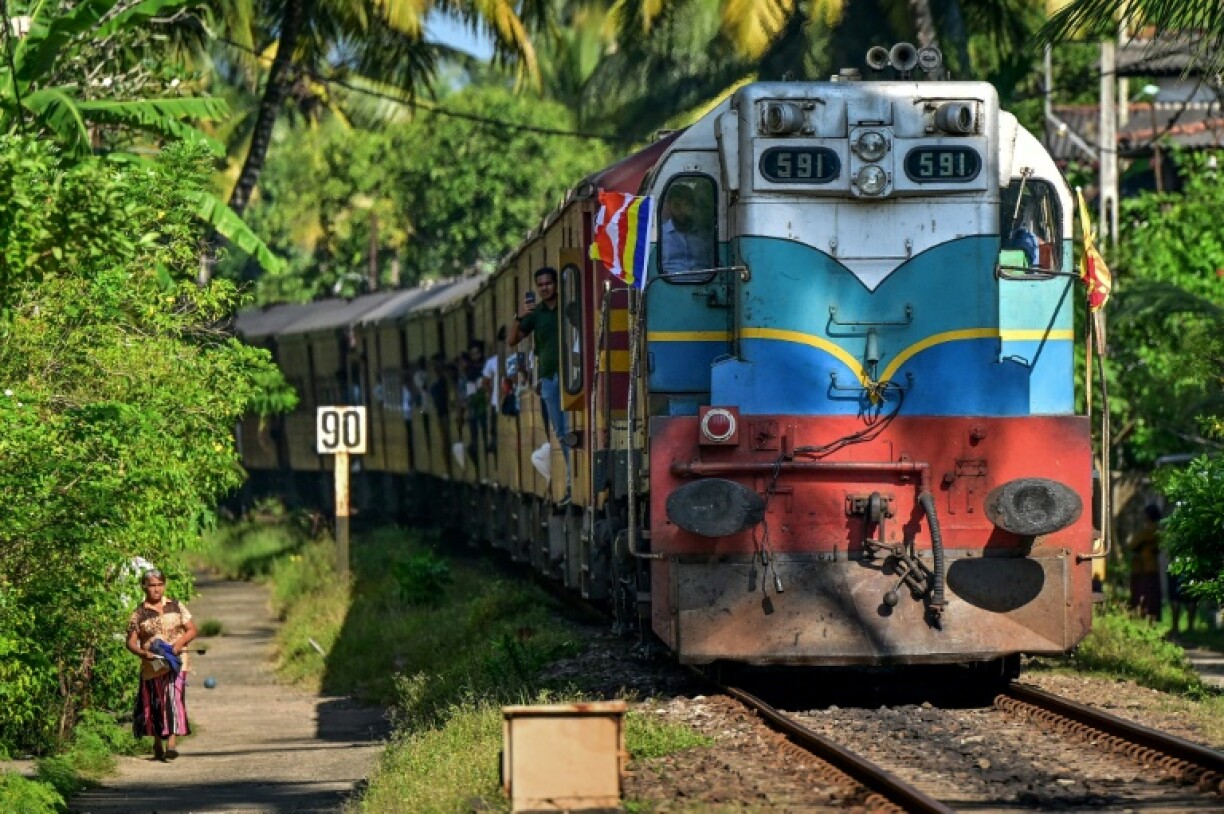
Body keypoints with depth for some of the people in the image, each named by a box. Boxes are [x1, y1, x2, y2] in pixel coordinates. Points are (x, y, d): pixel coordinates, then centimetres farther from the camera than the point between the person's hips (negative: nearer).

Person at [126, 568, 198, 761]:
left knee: (174, 699, -17)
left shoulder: (176, 607, 7)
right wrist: (143, 653, -18)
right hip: (152, 665, 1)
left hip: (176, 663, -1)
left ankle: (172, 743, -25)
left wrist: (178, 644, -10)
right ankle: (157, 746, 25)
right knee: (154, 704, 8)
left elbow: (192, 630, 8)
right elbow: (131, 642, 2)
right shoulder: (139, 613, 3)